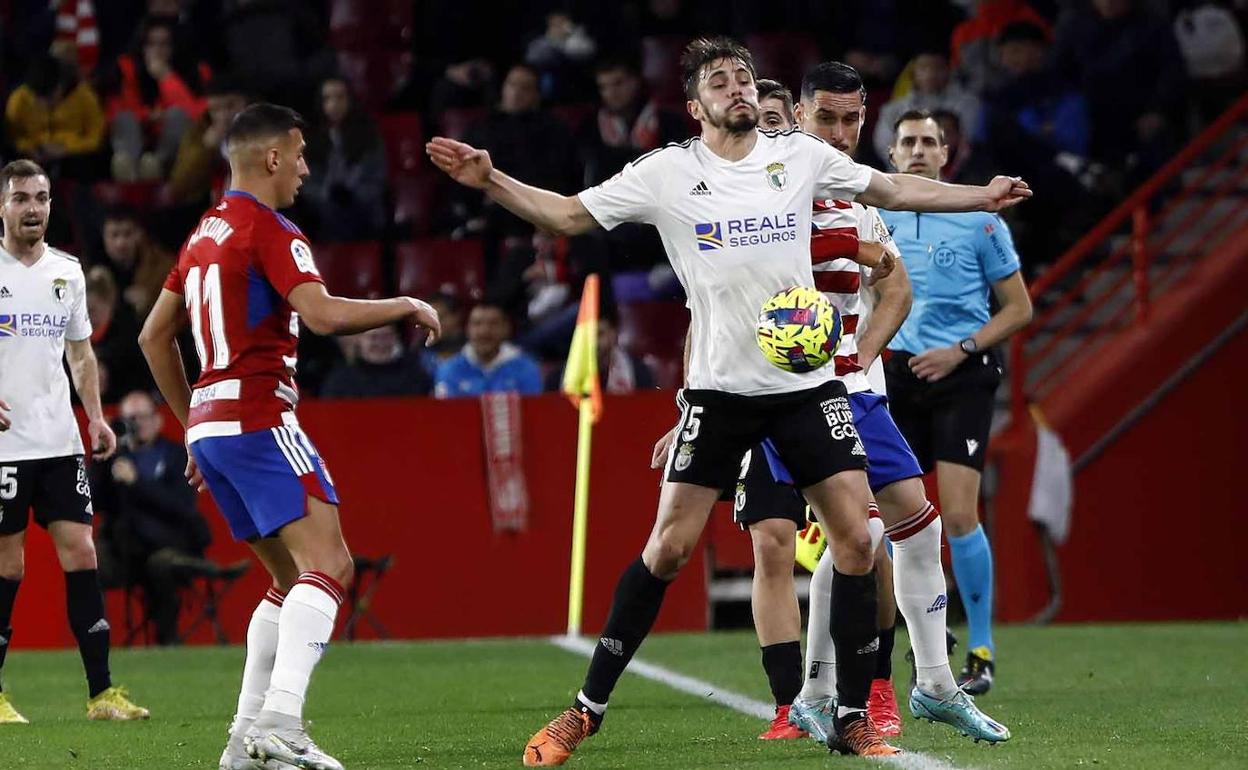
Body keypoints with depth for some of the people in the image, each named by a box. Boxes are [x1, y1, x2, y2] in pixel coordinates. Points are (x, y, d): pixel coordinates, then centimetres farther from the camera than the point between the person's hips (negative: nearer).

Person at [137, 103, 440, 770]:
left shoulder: (205, 234, 19)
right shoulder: (268, 229, -8)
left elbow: (154, 335, 26)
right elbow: (323, 314, -22)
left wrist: (194, 426, 29)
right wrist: (404, 307, -7)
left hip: (208, 422, 10)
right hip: (258, 417, -10)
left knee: (294, 579, 15)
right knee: (329, 565, -16)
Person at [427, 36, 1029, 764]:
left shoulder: (801, 156, 3)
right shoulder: (668, 172, -2)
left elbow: (894, 189, 14)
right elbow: (569, 214, 0)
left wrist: (981, 197, 8)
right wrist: (490, 181, -13)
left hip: (809, 382, 2)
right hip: (720, 388, -2)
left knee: (857, 537, -7)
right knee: (668, 547, -5)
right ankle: (587, 710, 6)